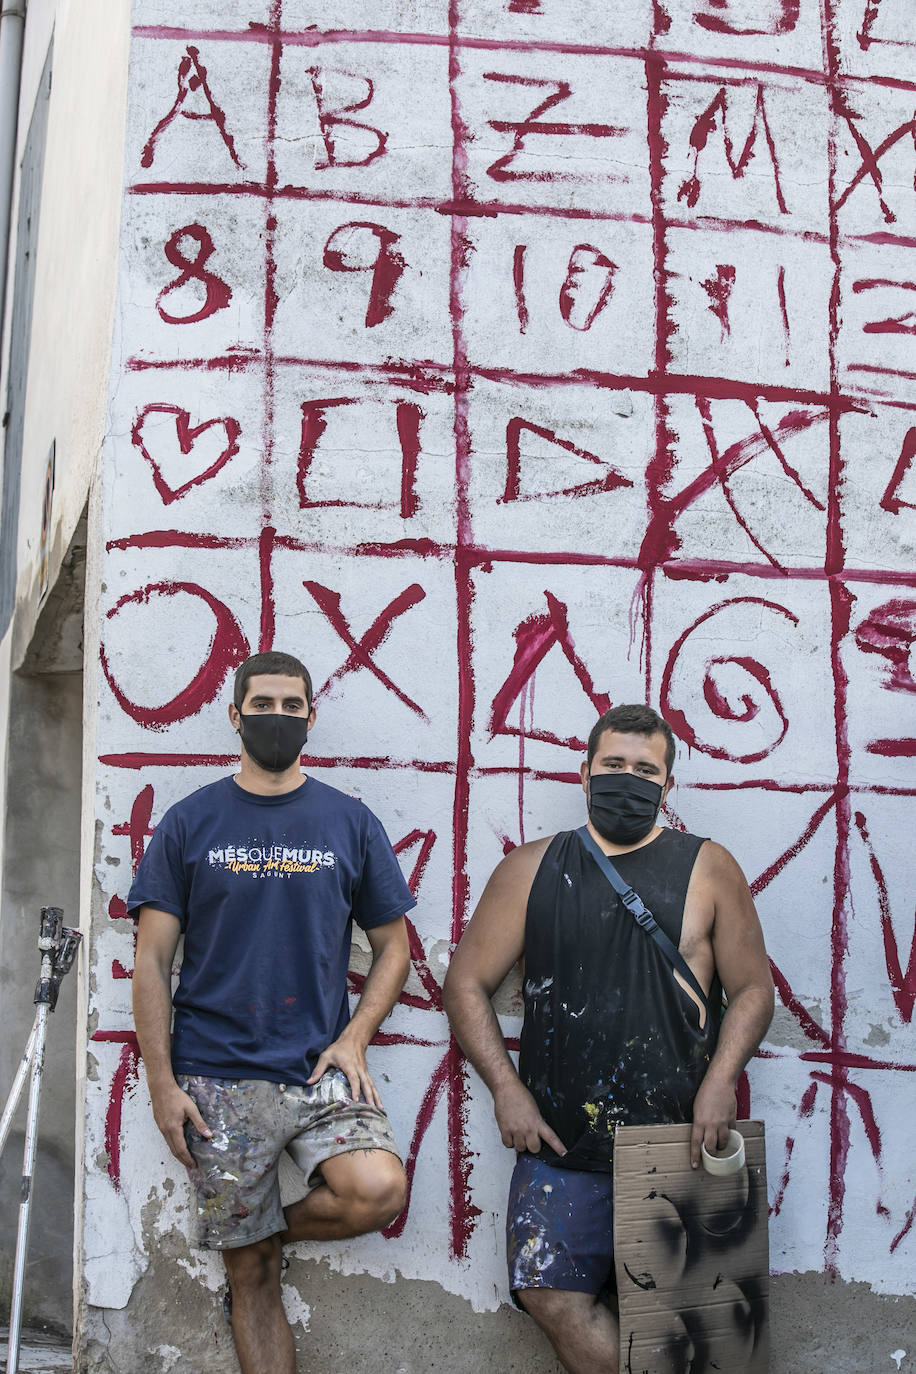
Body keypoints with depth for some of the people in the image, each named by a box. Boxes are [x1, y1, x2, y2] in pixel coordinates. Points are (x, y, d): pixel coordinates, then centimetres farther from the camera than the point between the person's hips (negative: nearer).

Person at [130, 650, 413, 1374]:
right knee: (251, 1273, 1)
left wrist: (354, 1037, -3)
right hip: (219, 1080, -1)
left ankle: (271, 1229, 5)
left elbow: (392, 945, 12)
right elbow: (152, 961, 4)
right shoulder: (191, 822, 5)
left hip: (320, 1072, 1)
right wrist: (162, 1083, -4)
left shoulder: (350, 822, 7)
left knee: (378, 1190, -24)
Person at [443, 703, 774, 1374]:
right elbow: (468, 982, 8)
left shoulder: (708, 868, 6)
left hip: (681, 1142, -1)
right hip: (561, 1141, 1)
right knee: (553, 1294, -7)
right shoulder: (532, 869, 8)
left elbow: (752, 987, 6)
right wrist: (507, 1088, -2)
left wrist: (721, 1080, -10)